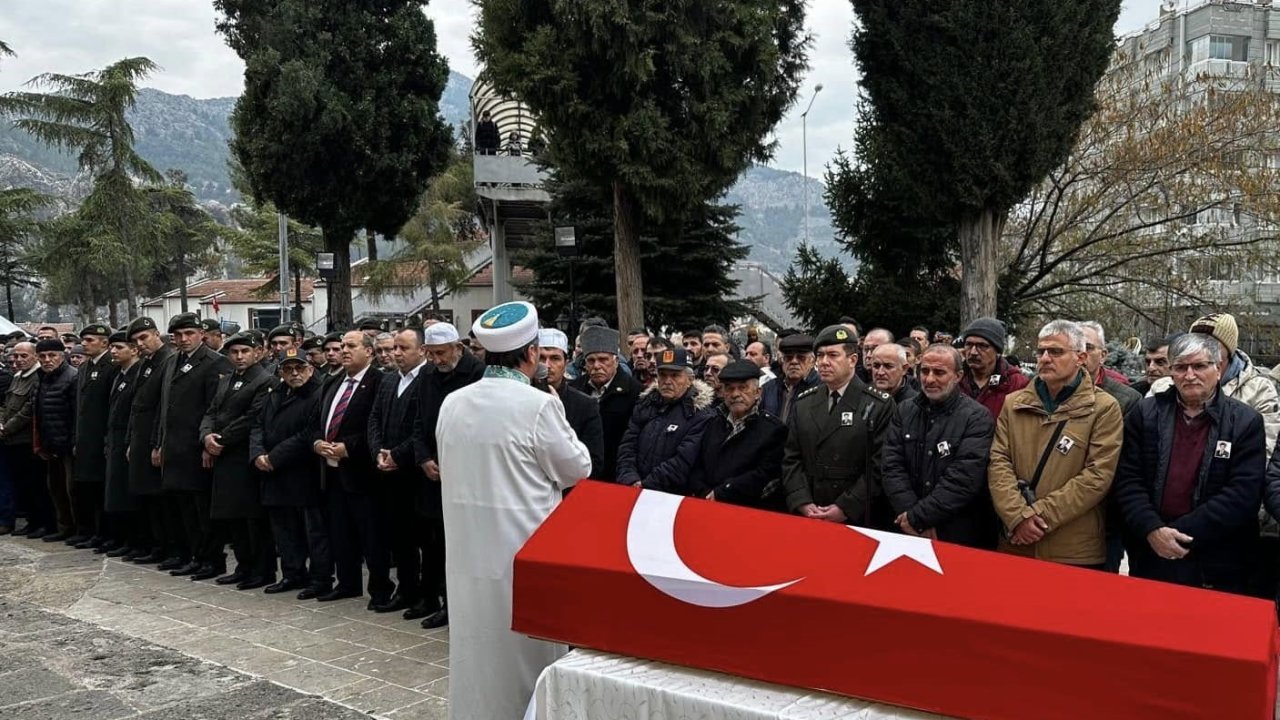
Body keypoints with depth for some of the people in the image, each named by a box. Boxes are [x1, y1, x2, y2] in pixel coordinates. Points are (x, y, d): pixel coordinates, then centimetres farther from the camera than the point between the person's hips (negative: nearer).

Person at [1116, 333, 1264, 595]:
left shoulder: (1246, 421, -1)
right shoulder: (1145, 413, 3)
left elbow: (1244, 493, -10)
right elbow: (1128, 479, -1)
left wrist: (1181, 533, -15)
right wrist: (1152, 530, -16)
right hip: (1150, 559, 2)